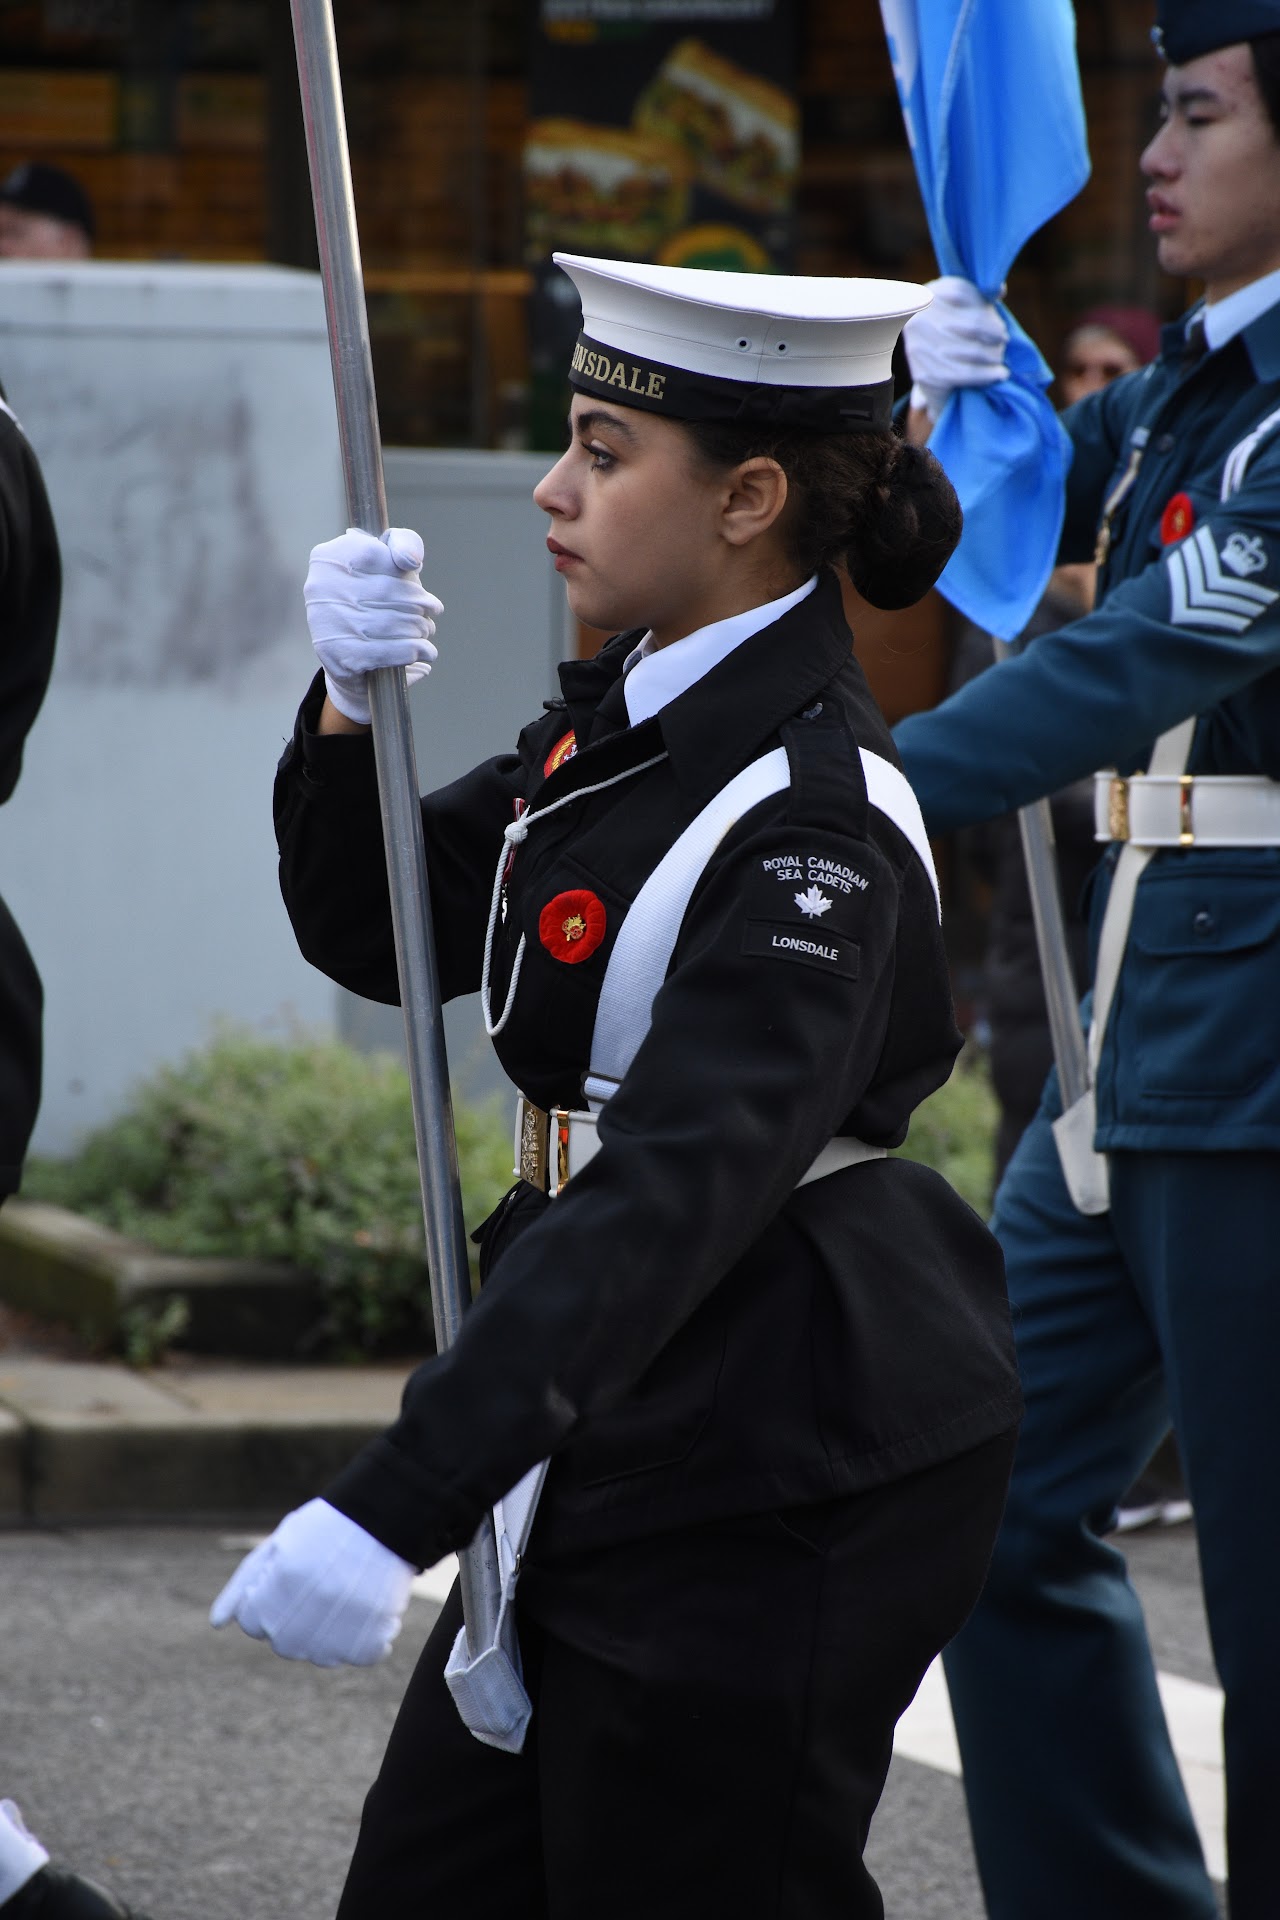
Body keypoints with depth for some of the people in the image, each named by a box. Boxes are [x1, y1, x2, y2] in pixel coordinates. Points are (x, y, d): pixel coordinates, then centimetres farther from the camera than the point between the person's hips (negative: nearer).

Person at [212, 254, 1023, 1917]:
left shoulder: (812, 815, -22)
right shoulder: (626, 715, 7)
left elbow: (675, 1198, -31)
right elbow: (378, 934, 16)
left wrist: (394, 1515, -37)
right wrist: (352, 711, -6)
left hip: (793, 1468, -9)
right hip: (634, 1434, 9)